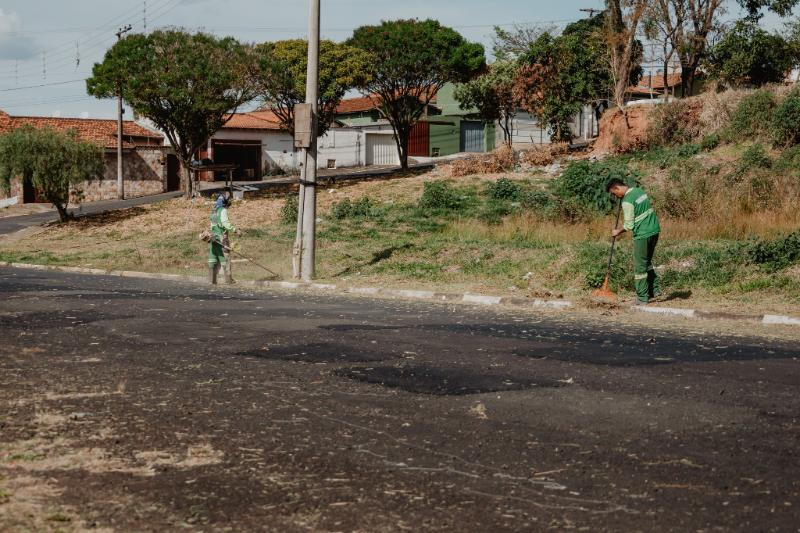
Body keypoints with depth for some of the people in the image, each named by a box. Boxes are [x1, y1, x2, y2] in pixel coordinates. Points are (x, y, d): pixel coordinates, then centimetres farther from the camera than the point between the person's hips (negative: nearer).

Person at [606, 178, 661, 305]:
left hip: (642, 234, -9)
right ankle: (653, 289, 22)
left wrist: (618, 232, 2)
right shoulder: (639, 190, 10)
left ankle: (642, 298, 3)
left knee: (640, 266, 0)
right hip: (655, 230, 9)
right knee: (647, 262, 22)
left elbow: (629, 225, -16)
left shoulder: (627, 201, -17)